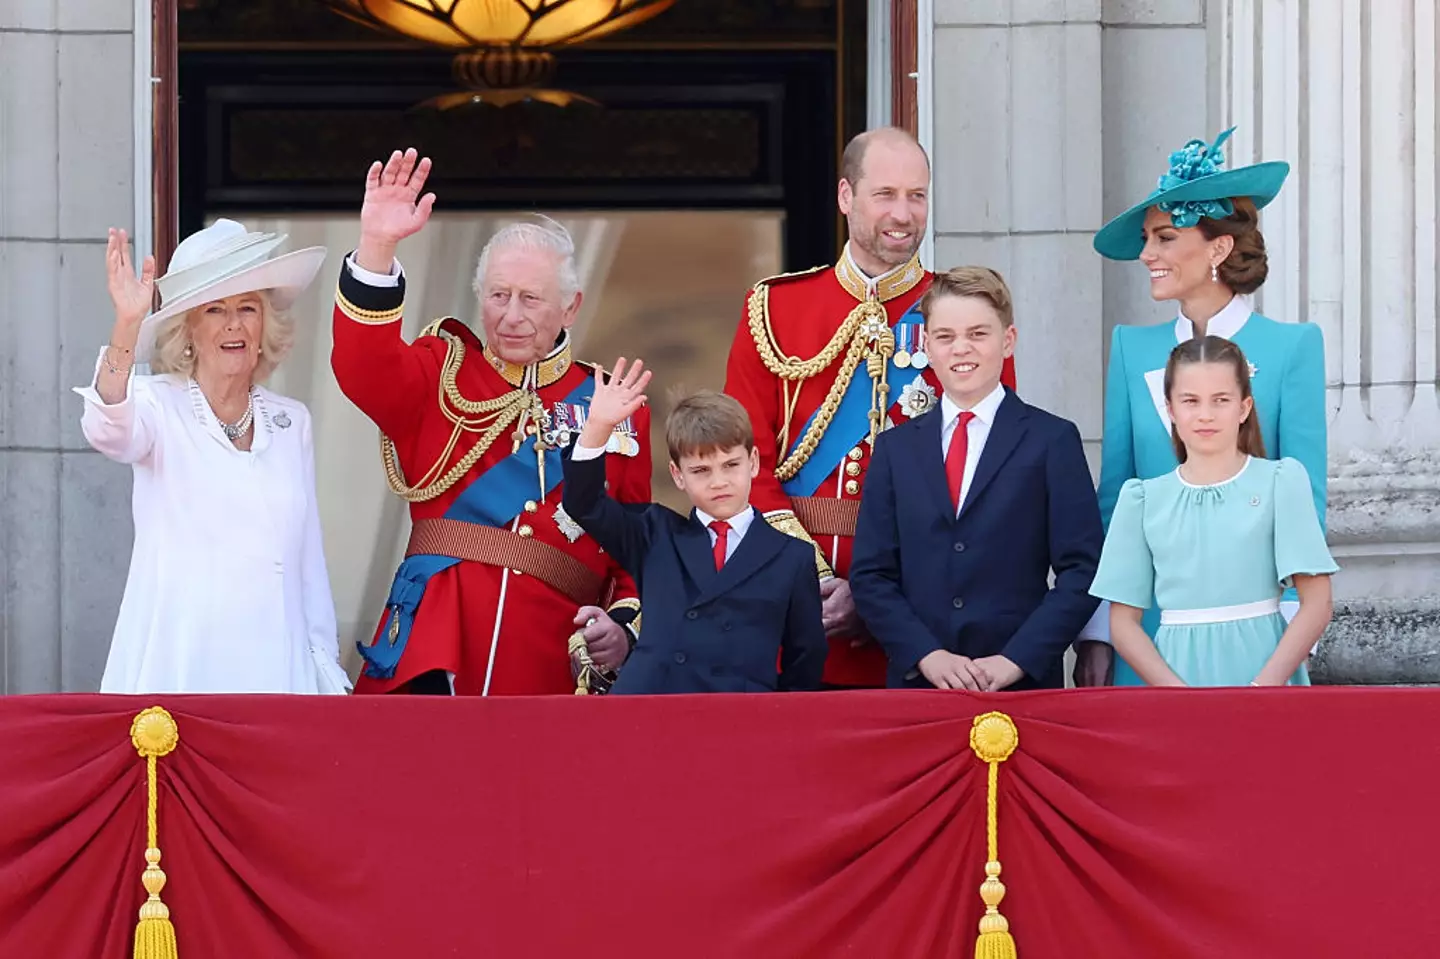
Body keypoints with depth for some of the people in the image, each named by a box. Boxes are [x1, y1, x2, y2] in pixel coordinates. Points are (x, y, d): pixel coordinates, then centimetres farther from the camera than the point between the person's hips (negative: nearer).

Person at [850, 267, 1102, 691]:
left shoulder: (1053, 441, 3)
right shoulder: (896, 448, 11)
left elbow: (1081, 571, -3)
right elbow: (870, 574, 7)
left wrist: (1017, 660, -12)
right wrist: (927, 655, -8)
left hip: (1024, 686, -2)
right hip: (916, 683, 2)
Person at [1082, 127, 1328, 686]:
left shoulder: (1292, 347, -1)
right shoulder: (1134, 349, 9)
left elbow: (1305, 499, -2)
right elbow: (1112, 496, 10)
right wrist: (1096, 635, 3)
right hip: (1150, 625, 3)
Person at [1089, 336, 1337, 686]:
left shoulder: (1281, 482, 2)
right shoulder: (1143, 499, 7)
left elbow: (1317, 604, -2)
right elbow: (1123, 621, 4)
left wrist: (1263, 687, -14)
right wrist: (1180, 695, -10)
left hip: (1263, 666, -1)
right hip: (1176, 673, 1)